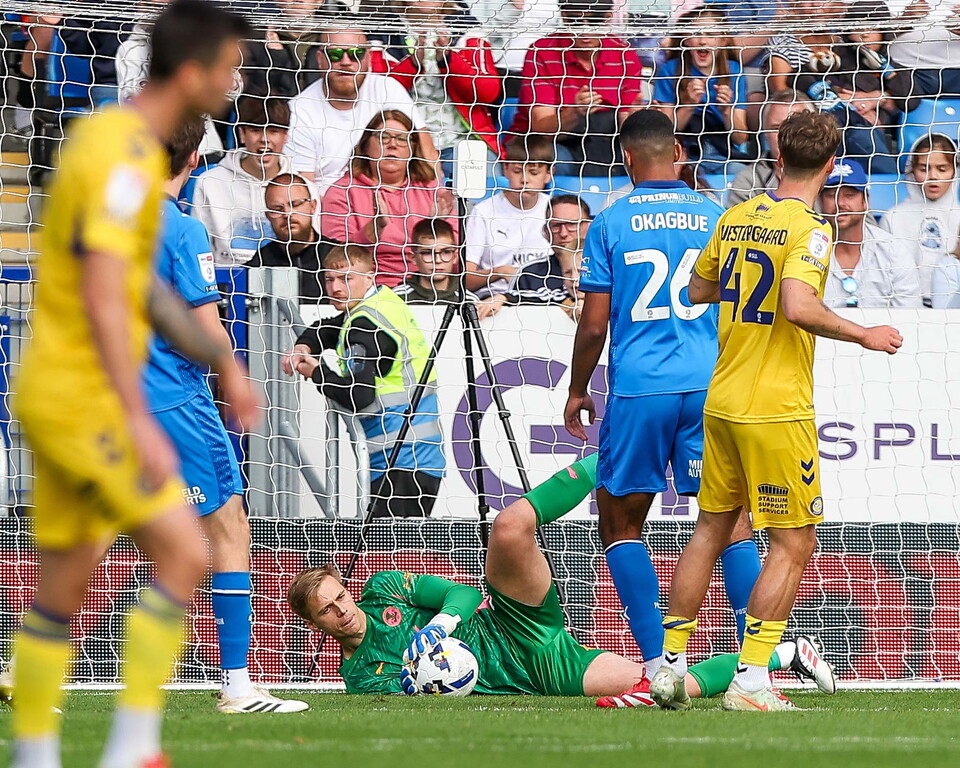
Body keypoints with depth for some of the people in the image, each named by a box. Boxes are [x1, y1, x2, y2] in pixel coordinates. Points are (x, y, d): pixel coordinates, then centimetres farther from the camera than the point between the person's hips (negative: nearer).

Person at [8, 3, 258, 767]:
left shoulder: (109, 138, 14)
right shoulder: (124, 158, -17)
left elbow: (141, 286, 22)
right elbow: (102, 297, -25)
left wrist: (224, 362, 21)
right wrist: (138, 420, -28)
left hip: (58, 395, 10)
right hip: (82, 397, -10)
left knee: (65, 586, 13)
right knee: (184, 554, -12)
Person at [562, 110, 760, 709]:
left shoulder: (610, 225, 1)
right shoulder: (718, 218, 7)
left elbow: (594, 325, 0)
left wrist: (577, 391, 15)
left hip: (639, 391, -2)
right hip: (712, 388, 2)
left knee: (621, 522, 11)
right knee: (731, 521, 5)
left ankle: (658, 667, 1)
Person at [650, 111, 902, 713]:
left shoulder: (735, 219, 8)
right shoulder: (808, 229, -13)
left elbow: (698, 290, 19)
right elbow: (798, 308, -27)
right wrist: (864, 335, -15)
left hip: (722, 403, 7)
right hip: (778, 409, -7)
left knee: (712, 529, 17)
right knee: (795, 545, 0)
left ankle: (670, 664, 16)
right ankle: (751, 680, -6)